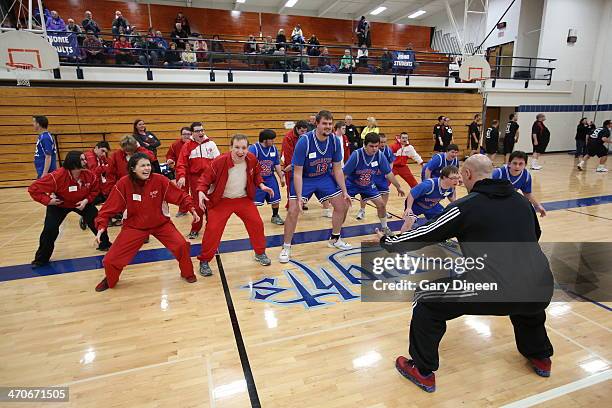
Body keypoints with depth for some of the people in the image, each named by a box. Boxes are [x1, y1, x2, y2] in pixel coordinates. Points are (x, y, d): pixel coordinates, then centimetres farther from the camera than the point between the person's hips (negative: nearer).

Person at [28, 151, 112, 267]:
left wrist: (86, 200, -18)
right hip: (59, 204, -3)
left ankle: (104, 244, 22)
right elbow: (34, 188, -28)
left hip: (81, 202, 3)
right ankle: (41, 258, 8)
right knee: (50, 229, -14)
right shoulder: (57, 176, -34)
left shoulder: (89, 175, -21)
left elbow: (95, 190, -3)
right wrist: (48, 201, -32)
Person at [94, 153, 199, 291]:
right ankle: (110, 280, 36)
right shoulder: (124, 184, -19)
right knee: (111, 260, -2)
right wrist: (101, 225, -21)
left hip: (161, 223, 0)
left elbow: (180, 196, -13)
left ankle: (187, 273, 16)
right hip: (134, 226, 0)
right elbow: (110, 207, -13)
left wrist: (192, 209, -23)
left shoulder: (160, 180, -19)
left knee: (182, 246, -15)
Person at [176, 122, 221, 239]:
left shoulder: (211, 144, 6)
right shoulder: (187, 146, 3)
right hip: (195, 178, -1)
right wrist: (181, 176, -20)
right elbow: (182, 164, -4)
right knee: (197, 205, 2)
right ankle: (195, 229, 17)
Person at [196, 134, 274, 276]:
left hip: (244, 199, 4)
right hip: (221, 201, -3)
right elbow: (206, 178, -14)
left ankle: (260, 253, 27)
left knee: (257, 223, 2)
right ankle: (204, 261, 12)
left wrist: (261, 185, -6)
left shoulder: (252, 160, -12)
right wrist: (201, 192, -30)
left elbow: (256, 174, 9)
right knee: (213, 229, -10)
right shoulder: (219, 161, -25)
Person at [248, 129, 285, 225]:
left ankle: (275, 216, 32)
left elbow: (277, 165, 12)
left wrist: (281, 177, 13)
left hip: (270, 178, 5)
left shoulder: (274, 148, 1)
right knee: (254, 202, -8)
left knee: (276, 199, 10)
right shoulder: (253, 148, -17)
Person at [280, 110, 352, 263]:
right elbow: (297, 172, -23)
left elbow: (337, 169, -3)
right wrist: (299, 197, -28)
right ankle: (286, 248, 5)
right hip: (304, 179, -4)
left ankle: (334, 239, 26)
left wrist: (344, 192, -5)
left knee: (342, 205, 4)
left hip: (324, 177, 5)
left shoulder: (335, 141, -14)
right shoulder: (304, 141, -27)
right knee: (293, 211, -15)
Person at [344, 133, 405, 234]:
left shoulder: (380, 155, -19)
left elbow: (388, 173, -5)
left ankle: (384, 227, 28)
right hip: (352, 184, -4)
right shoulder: (356, 155, -30)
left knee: (381, 204, 3)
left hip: (368, 185, 4)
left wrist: (398, 187, 3)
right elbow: (344, 174, -25)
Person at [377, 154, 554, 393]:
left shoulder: (465, 207, -2)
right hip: (542, 291, 7)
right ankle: (540, 357, 57)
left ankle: (423, 371, 22)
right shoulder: (522, 201, 14)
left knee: (426, 300, 12)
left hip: (493, 291, -6)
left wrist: (386, 242, 19)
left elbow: (425, 235, 3)